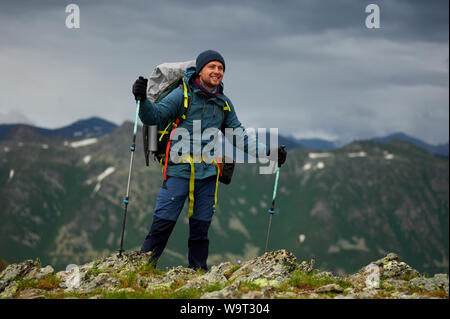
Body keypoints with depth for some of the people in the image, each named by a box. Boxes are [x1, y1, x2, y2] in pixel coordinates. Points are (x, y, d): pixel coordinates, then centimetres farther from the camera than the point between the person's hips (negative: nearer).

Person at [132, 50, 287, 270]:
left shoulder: (224, 104, 13)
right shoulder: (183, 95, -2)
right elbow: (153, 116, -8)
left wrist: (267, 152, 14)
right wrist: (143, 99, -28)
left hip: (208, 173, 4)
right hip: (179, 171, -4)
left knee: (201, 227, 9)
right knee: (163, 223, -8)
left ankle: (198, 272, 17)